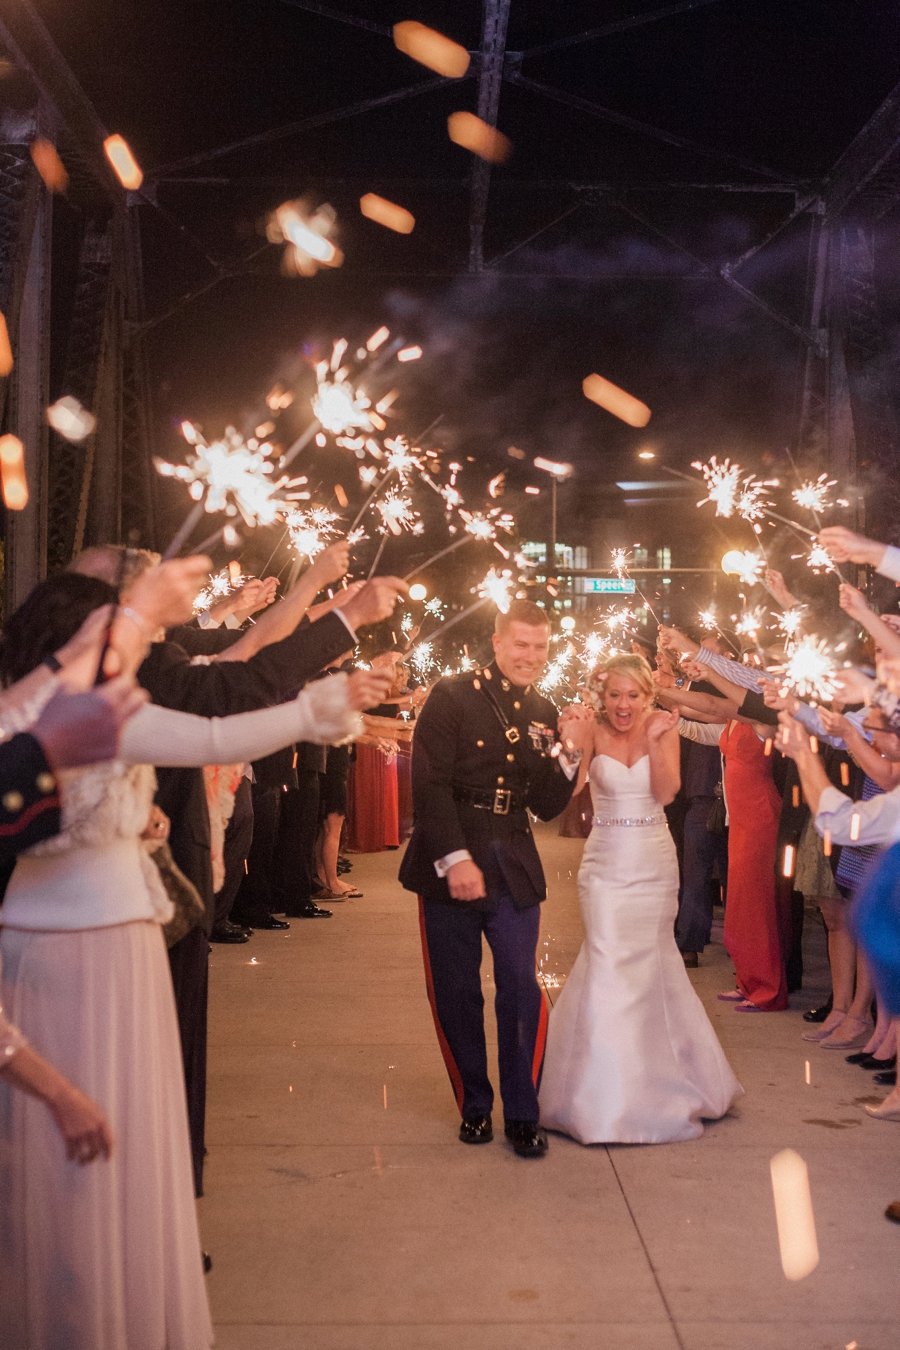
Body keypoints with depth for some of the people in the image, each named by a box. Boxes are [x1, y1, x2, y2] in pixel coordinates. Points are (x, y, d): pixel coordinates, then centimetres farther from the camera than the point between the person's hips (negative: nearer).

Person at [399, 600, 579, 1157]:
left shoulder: (543, 712, 10)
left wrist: (570, 754, -6)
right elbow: (430, 784, -11)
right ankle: (475, 1107, 26)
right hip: (449, 869, -3)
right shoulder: (453, 697, -5)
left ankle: (523, 1115, 13)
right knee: (456, 996, 7)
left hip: (514, 871, 3)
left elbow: (546, 806, 10)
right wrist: (455, 859, -18)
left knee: (522, 990, -2)